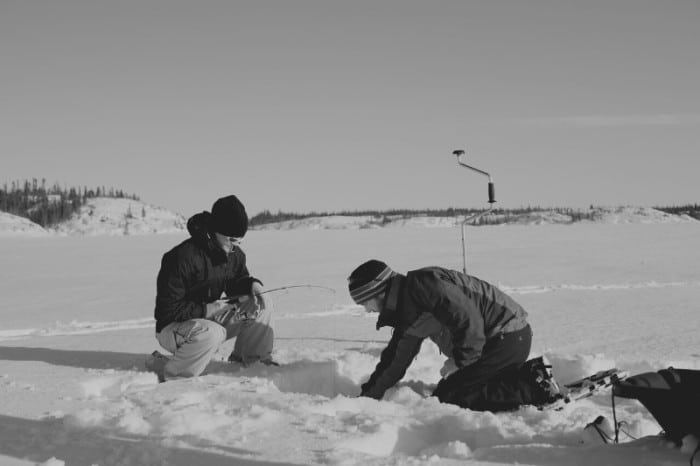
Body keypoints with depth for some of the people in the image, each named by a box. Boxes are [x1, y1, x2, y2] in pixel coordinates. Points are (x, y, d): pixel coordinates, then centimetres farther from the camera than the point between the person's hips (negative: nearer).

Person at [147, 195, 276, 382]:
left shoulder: (235, 254, -2)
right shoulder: (183, 257, -26)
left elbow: (237, 281, 15)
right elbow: (169, 309, -24)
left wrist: (252, 284, -9)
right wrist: (207, 310, -27)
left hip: (211, 319, 8)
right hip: (173, 327, -8)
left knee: (262, 305, -4)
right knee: (211, 334, -40)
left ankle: (243, 360, 7)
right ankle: (164, 372, -20)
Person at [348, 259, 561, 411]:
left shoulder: (421, 284, -17)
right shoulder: (407, 312, 15)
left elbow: (466, 318, -26)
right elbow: (394, 360, 23)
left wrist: (459, 361, -15)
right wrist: (366, 399, 23)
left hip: (508, 337, -10)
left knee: (447, 397, -11)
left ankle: (533, 388, -13)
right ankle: (527, 375, 8)